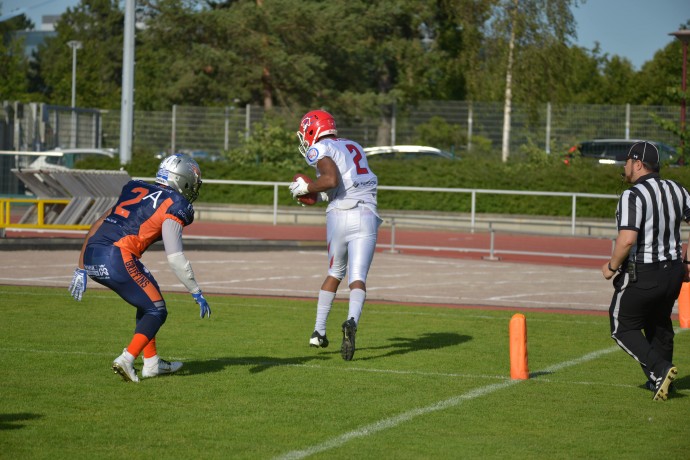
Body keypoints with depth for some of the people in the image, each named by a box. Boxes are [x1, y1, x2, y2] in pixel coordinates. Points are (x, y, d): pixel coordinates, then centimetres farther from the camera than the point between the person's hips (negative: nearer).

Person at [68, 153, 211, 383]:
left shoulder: (136, 189, 24)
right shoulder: (174, 206, 2)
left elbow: (95, 227, 22)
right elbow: (175, 258, -6)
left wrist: (81, 269, 25)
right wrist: (197, 294, 3)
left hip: (91, 258, 8)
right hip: (117, 259, -8)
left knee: (148, 300, 26)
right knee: (156, 311, 8)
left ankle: (152, 363, 28)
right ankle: (126, 360, -9)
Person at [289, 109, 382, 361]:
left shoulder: (319, 149, 2)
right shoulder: (354, 146, 24)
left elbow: (332, 179, -14)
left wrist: (305, 188, 1)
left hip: (339, 215, -3)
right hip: (367, 215, 3)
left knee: (335, 272, 19)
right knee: (357, 278, -6)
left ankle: (319, 332, 24)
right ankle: (352, 321, -33)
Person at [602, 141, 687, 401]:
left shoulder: (633, 196, -18)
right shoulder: (676, 190, 5)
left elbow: (627, 240, -27)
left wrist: (611, 267, -11)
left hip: (641, 276, -7)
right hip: (673, 271, 7)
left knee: (623, 329, 9)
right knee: (659, 326, 25)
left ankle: (660, 370, -9)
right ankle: (659, 381, 26)